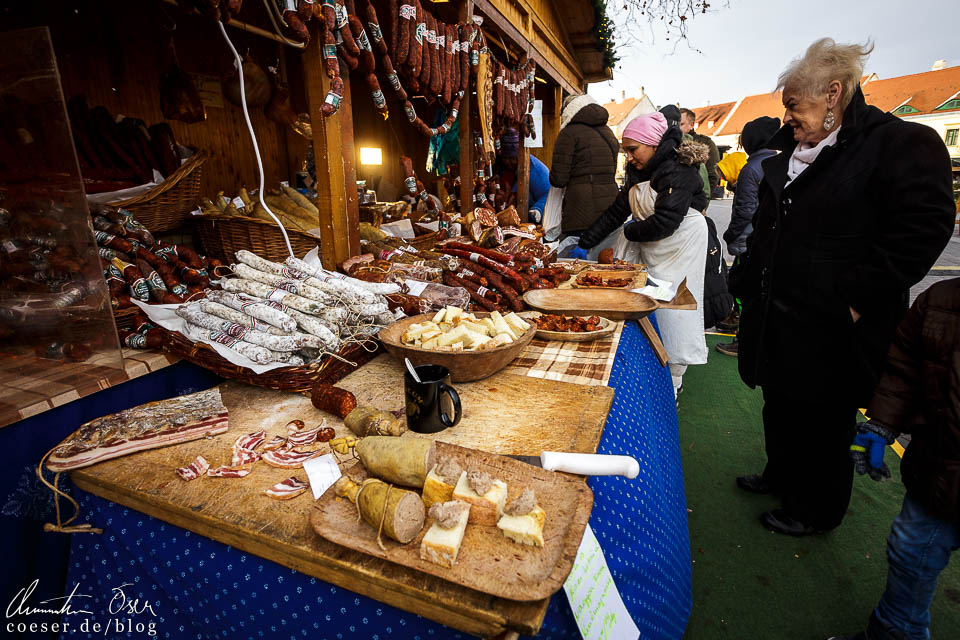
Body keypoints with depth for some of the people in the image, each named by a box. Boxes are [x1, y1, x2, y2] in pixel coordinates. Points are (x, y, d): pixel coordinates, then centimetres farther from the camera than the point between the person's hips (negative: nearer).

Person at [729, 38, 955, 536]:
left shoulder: (902, 144, -11)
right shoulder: (790, 153, 11)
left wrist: (858, 300, -20)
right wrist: (747, 282, 14)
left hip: (830, 332, -7)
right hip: (775, 319, 7)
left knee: (824, 424, 10)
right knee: (780, 409, 22)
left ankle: (815, 512, 32)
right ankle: (781, 476, 45)